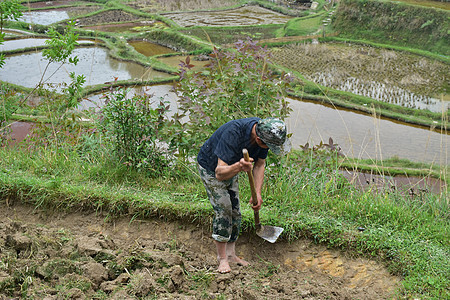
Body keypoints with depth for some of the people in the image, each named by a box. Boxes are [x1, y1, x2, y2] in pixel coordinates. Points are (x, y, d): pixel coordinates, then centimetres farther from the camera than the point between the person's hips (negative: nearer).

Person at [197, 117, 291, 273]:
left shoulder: (265, 132, -21)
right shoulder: (233, 133, -42)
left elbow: (260, 164, -5)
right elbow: (220, 173, -42)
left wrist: (257, 193, -14)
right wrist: (238, 167, -62)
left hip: (231, 168, 7)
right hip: (210, 168, -7)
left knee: (235, 212, 8)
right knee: (223, 210, -13)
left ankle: (231, 254, 20)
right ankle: (222, 259, -2)